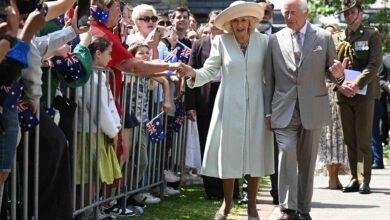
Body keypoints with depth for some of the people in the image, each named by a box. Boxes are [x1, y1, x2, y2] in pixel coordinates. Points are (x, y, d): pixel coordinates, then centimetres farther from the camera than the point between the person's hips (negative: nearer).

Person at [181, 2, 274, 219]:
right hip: (230, 106, 0)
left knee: (255, 154, 4)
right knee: (229, 152, 2)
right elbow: (209, 71, -3)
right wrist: (193, 74, -25)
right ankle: (227, 202, 18)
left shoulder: (263, 41, 1)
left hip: (256, 106, 0)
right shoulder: (222, 41, -1)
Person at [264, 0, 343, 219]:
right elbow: (270, 79, 9)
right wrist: (268, 111, 7)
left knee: (308, 161, 7)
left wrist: (337, 74, -14)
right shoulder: (275, 40, 6)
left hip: (312, 109, 1)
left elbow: (332, 72, 10)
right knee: (287, 154, -15)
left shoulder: (324, 38, 5)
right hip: (284, 111, -1)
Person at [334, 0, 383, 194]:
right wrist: (340, 85, -9)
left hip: (364, 93, -4)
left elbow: (375, 64, -8)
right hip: (343, 95, 4)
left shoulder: (372, 35, 2)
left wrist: (356, 85, -17)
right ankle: (354, 178, 10)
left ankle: (364, 180, -5)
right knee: (350, 140, 6)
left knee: (363, 140, -5)